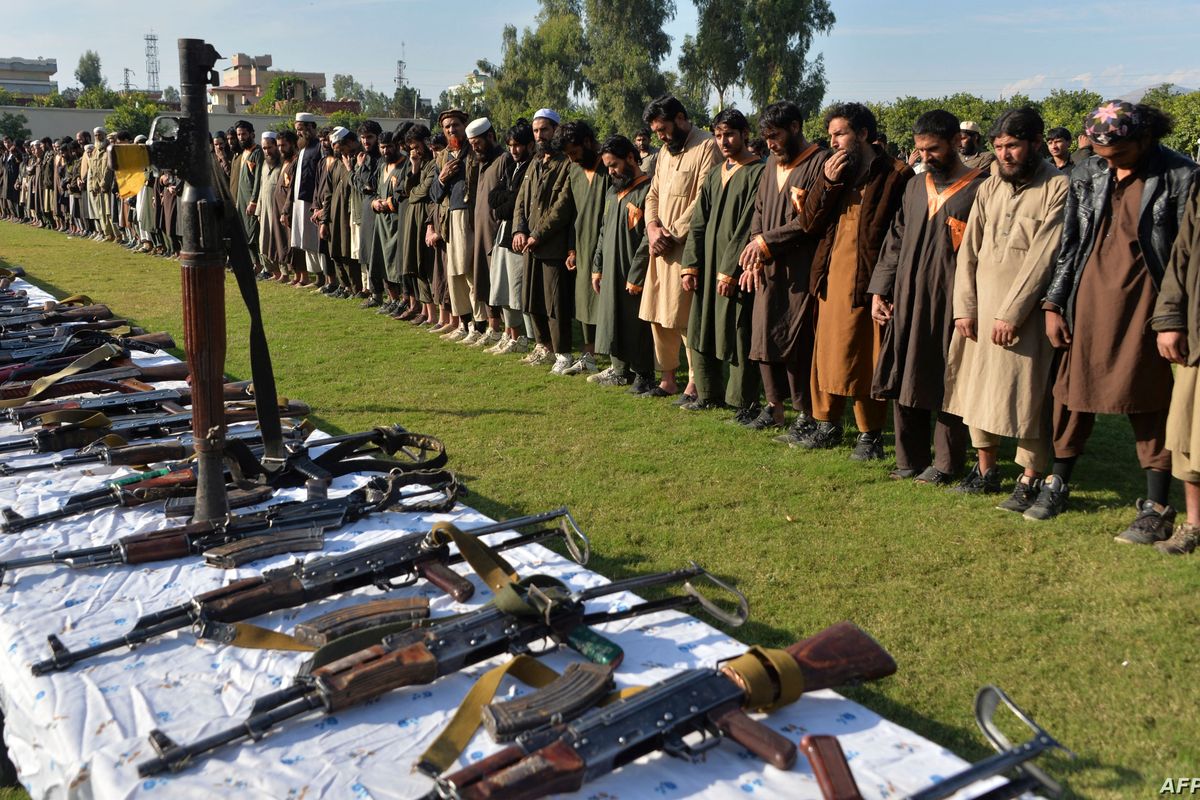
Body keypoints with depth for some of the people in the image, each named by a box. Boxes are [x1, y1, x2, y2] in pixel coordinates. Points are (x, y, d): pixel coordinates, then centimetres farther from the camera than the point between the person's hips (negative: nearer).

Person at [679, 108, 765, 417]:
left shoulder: (757, 173, -8)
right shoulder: (715, 174, 14)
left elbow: (747, 228, -14)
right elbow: (699, 222, 12)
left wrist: (730, 270, -17)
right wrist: (690, 264, 3)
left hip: (736, 268, -7)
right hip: (708, 266, 7)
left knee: (738, 335, -3)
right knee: (701, 333, 12)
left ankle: (745, 402, 8)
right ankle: (709, 394, 25)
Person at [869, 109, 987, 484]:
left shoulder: (979, 188, -5)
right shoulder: (915, 187, 13)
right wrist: (879, 290, 8)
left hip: (951, 301, -5)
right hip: (906, 299, 6)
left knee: (945, 382, 1)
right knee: (904, 380, 7)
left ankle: (946, 463, 12)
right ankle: (911, 458, 18)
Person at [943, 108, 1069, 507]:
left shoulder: (1059, 188, -8)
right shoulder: (990, 187, 10)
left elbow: (1043, 257, -14)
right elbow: (969, 249, 8)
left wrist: (1011, 313, -16)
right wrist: (964, 307, -1)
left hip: (1026, 311, -6)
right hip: (981, 306, 6)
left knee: (1026, 392, -1)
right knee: (977, 386, 10)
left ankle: (1030, 479, 10)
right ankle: (986, 470, 22)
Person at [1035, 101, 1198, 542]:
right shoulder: (1086, 174, 6)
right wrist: (1053, 304, 7)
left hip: (1144, 306, -4)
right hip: (1089, 301, 4)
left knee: (1150, 403, 2)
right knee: (1073, 393, 10)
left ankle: (1157, 507, 11)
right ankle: (1057, 483, 26)